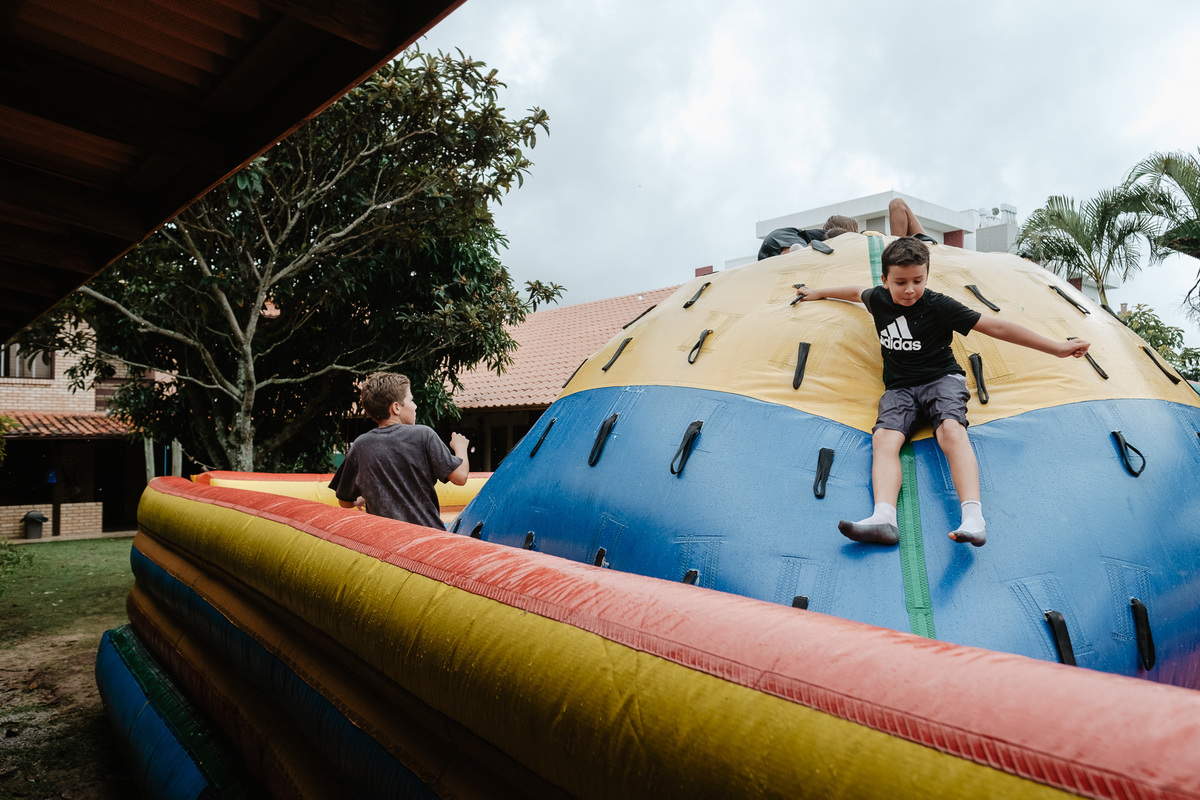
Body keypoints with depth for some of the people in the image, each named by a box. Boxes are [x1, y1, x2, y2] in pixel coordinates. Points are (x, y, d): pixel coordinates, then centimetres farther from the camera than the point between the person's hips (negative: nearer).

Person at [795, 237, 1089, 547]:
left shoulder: (938, 306, -13)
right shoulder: (878, 299, 0)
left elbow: (994, 326, -12)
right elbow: (858, 292, 26)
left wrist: (1056, 348, -10)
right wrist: (819, 293, 41)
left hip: (941, 379, -3)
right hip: (899, 387, 3)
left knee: (951, 429, -34)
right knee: (883, 439, -26)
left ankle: (973, 519, -46)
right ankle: (883, 518, -46)